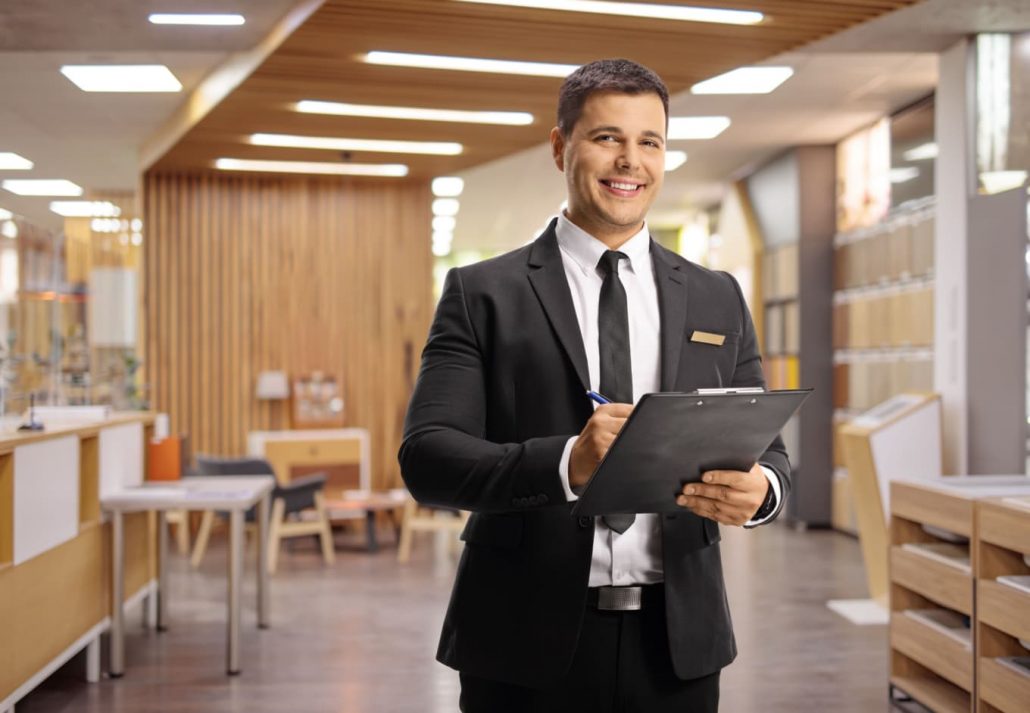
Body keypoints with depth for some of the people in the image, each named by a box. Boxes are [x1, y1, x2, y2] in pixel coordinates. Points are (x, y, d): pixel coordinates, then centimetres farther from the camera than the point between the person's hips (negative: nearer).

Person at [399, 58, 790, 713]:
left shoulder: (718, 299, 9)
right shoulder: (482, 294, -1)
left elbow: (766, 451, 7)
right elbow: (425, 458, -10)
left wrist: (761, 488, -17)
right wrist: (565, 463, -27)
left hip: (676, 643, 3)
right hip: (528, 643, -2)